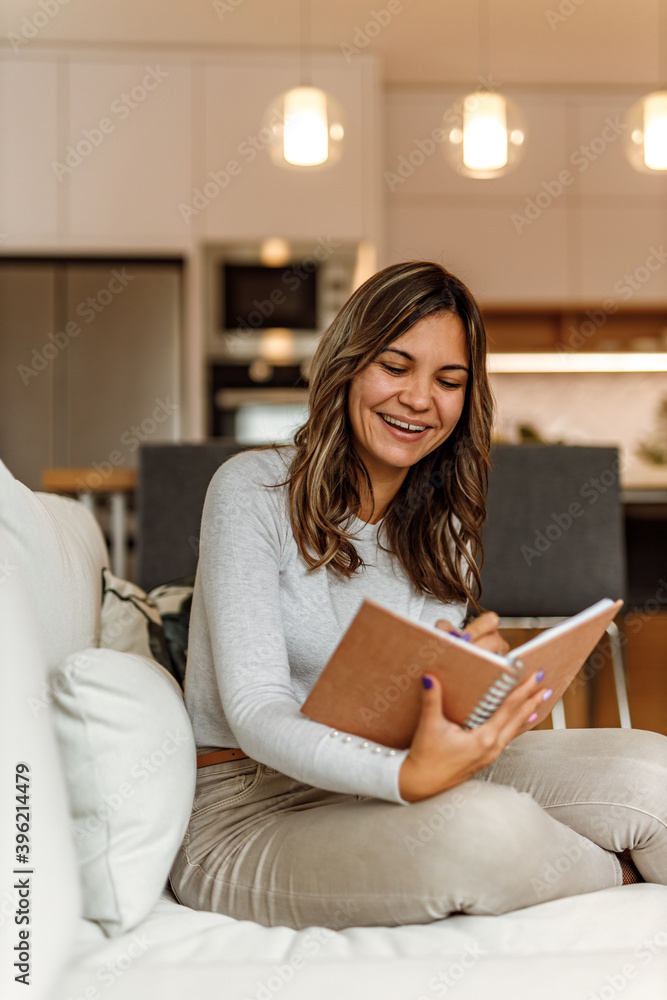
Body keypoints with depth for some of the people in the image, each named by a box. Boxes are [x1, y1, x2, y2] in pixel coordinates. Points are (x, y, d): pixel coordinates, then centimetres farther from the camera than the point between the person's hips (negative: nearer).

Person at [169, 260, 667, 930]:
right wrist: (407, 775, -36)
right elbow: (256, 713, -18)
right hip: (246, 815, -5)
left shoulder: (443, 529, 9)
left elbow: (432, 713, 8)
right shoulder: (253, 490, -9)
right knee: (486, 825, -33)